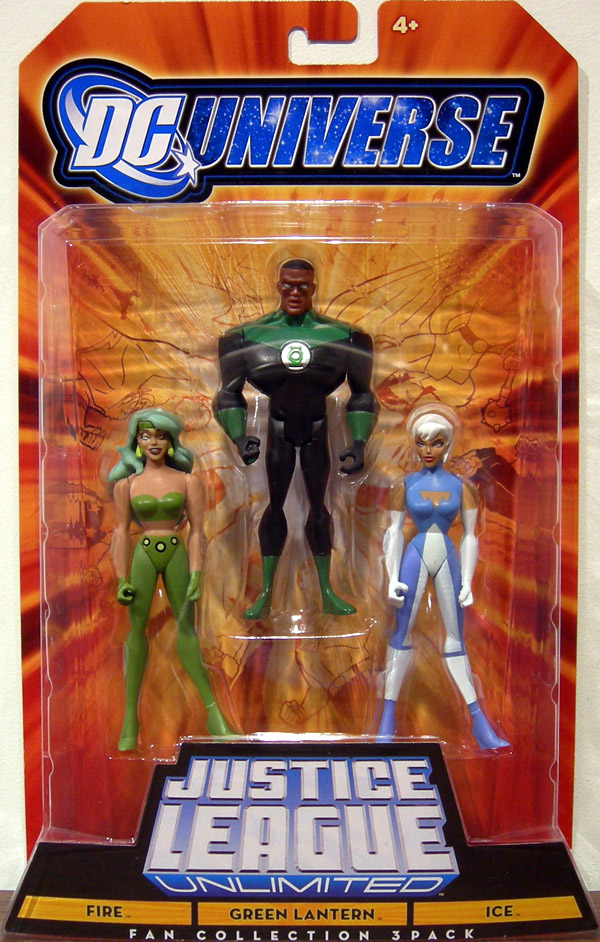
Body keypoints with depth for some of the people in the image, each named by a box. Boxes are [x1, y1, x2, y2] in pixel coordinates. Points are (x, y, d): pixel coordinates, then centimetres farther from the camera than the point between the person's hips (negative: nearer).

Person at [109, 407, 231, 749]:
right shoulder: (127, 483, 3)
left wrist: (196, 576, -8)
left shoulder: (187, 480, 1)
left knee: (187, 630, 2)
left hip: (176, 555, 0)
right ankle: (130, 719, 8)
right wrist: (122, 580, -2)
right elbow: (122, 531, 3)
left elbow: (197, 531, 0)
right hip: (143, 555, 0)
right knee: (137, 629, -1)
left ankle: (212, 709, 8)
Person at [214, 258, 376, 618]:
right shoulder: (251, 336, -10)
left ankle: (327, 592, 18)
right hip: (278, 430, 0)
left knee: (319, 506, 7)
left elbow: (362, 394, -1)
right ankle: (266, 593, 13)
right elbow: (230, 393, -2)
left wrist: (359, 443, -9)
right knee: (275, 505, 3)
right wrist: (240, 438, -17)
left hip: (317, 430, 0)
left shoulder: (341, 337, -10)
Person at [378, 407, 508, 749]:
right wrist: (393, 579, -4)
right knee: (402, 633, 0)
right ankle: (389, 714, 9)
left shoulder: (460, 486, 2)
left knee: (456, 638, 4)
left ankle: (478, 720, 11)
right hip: (415, 557, 0)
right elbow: (394, 532, 2)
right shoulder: (407, 484, 2)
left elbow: (470, 536, 3)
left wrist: (467, 582, -1)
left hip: (448, 560, 1)